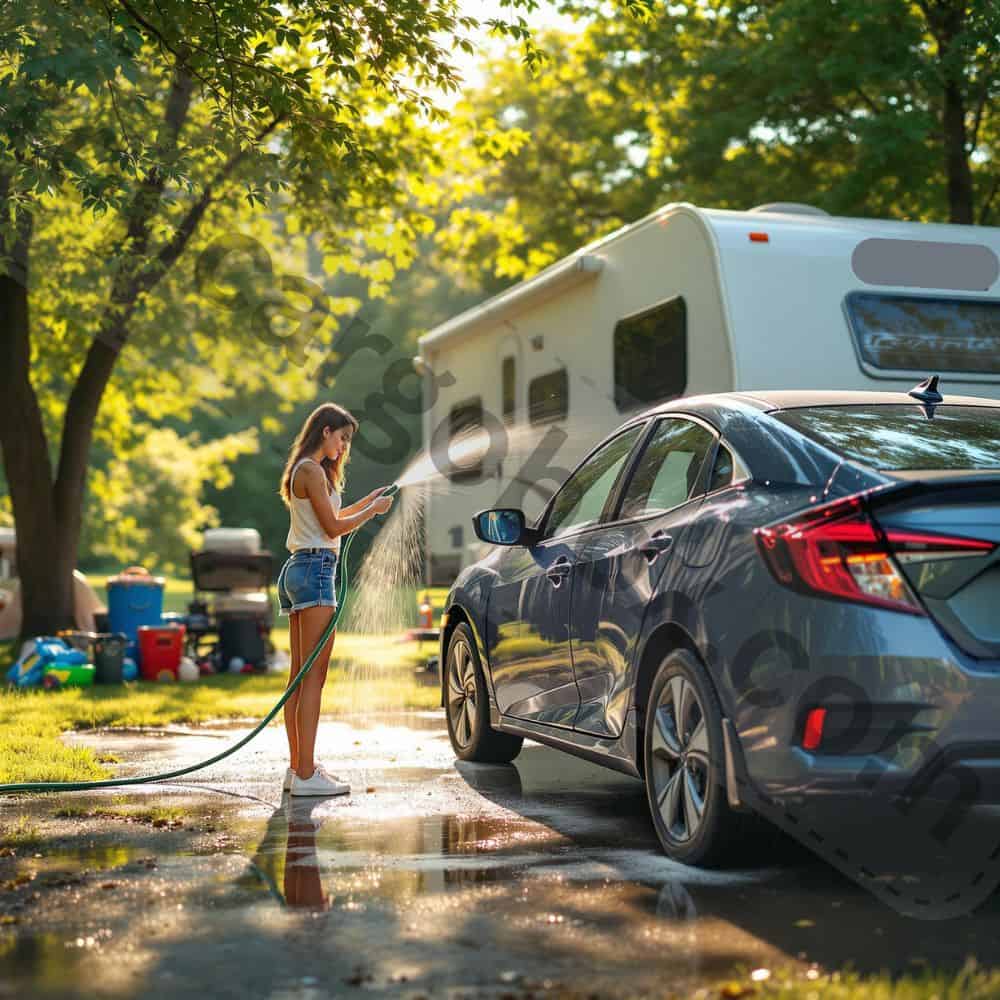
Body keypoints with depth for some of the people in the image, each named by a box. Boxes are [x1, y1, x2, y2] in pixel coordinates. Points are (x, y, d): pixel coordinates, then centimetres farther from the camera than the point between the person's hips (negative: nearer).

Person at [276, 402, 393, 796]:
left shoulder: (305, 470, 20)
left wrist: (367, 501, 24)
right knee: (314, 675, -11)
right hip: (315, 569, -11)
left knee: (300, 674, 9)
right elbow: (333, 527, -11)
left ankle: (297, 766, 12)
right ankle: (305, 772, -12)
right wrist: (373, 510, 1)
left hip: (297, 571, 11)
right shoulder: (312, 471, -10)